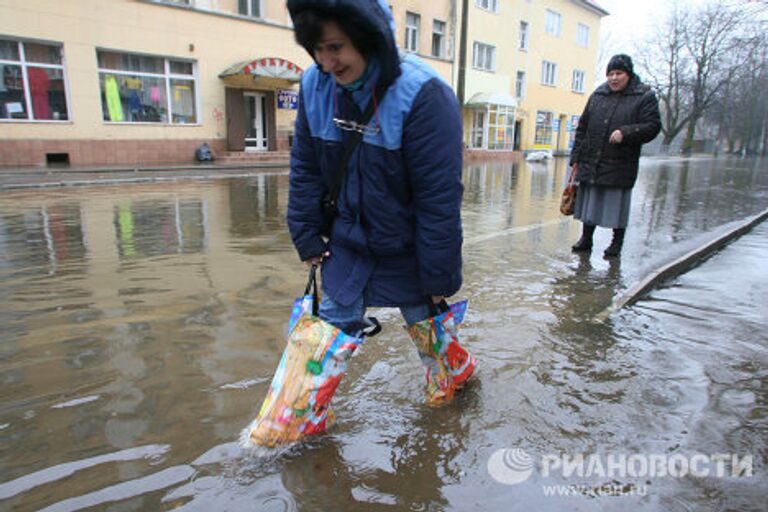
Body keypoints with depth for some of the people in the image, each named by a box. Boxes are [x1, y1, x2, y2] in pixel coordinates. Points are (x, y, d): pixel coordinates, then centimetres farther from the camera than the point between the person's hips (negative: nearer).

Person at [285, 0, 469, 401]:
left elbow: (439, 198, -23)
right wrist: (307, 238, 2)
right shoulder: (315, 85, -9)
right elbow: (305, 170, 2)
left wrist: (439, 276, -17)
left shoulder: (423, 94, -26)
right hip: (347, 248, 4)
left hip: (407, 254, -3)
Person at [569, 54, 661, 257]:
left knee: (617, 203, 3)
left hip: (620, 166, -3)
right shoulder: (597, 95, 10)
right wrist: (576, 156, 7)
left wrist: (626, 132, -22)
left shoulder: (644, 97, 0)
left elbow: (653, 126, -6)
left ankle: (617, 242, 19)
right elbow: (582, 127, 11)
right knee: (589, 201, 10)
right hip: (590, 162, 4)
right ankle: (586, 238, 23)